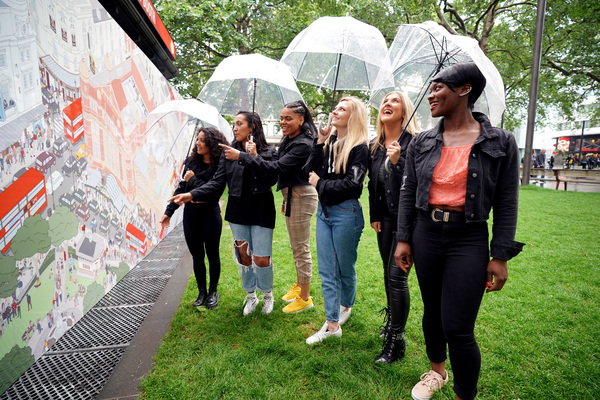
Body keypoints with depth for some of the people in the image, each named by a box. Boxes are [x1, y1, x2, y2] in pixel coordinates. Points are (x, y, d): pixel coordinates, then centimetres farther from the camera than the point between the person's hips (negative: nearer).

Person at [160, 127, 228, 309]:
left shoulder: (219, 166, -13)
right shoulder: (191, 161, 3)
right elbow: (181, 188, 10)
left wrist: (193, 180, -13)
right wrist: (169, 212, 10)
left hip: (210, 216, -4)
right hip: (190, 215, 5)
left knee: (212, 255, 9)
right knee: (197, 256, 12)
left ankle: (213, 292, 28)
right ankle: (201, 292, 28)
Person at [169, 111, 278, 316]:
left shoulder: (268, 152, -2)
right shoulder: (229, 152, 5)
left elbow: (271, 179, -16)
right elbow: (217, 183, 0)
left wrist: (255, 157, -19)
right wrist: (192, 194, -11)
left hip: (261, 212, -3)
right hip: (237, 212, 3)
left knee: (261, 259, -1)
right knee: (244, 256, 11)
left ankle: (267, 295, 27)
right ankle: (251, 296, 33)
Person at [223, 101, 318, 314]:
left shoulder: (303, 144, -21)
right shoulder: (290, 140, 11)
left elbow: (275, 168, -27)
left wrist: (242, 156, -25)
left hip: (301, 198, -10)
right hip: (292, 196, 10)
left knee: (301, 248, 0)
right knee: (296, 247, 20)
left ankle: (305, 298, 14)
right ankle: (298, 286, 37)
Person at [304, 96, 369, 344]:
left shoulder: (359, 148, -12)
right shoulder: (329, 142, 8)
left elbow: (352, 185, -19)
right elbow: (310, 171, 3)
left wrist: (320, 184, -10)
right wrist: (319, 143, -4)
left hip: (346, 213, -6)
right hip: (323, 210, 6)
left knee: (345, 268, 12)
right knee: (326, 271, 8)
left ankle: (346, 307, 40)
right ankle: (332, 324, 19)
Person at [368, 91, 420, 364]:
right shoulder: (375, 146, 9)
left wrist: (397, 161, -27)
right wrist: (374, 215, 12)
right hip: (385, 218, 6)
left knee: (397, 275, -6)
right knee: (388, 273, 16)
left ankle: (396, 340, 6)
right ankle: (392, 320, 36)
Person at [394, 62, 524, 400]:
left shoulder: (500, 143, -3)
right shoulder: (422, 143, 5)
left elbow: (506, 204, -3)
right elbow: (408, 194, 7)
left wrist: (500, 256, -6)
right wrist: (403, 240, 4)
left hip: (469, 239, -3)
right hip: (426, 234, 4)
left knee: (458, 328, -5)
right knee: (432, 312, 17)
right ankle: (437, 372, 43)